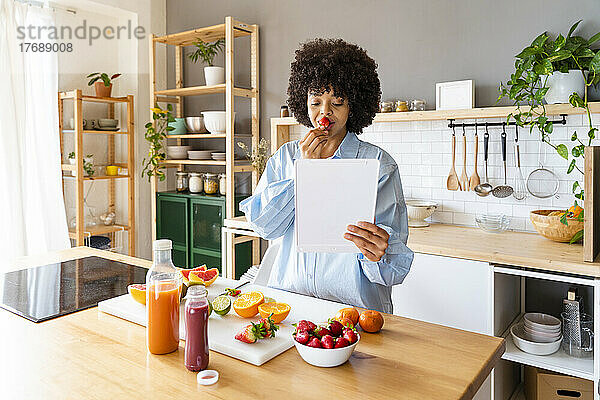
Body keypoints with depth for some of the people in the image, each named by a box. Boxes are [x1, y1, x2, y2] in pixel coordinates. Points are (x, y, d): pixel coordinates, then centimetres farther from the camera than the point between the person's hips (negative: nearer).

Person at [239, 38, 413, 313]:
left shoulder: (377, 162, -2)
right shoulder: (285, 157, 8)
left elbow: (392, 241, -7)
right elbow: (262, 225, -2)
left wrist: (378, 252, -31)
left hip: (353, 303, -1)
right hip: (287, 297, 1)